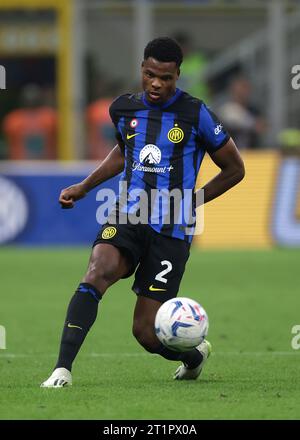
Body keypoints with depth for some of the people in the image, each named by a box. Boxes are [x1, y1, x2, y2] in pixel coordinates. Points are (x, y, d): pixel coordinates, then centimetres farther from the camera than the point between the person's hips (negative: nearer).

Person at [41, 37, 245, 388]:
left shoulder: (195, 114, -5)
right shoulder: (124, 109, 8)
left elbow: (234, 168, 6)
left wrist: (190, 201, 2)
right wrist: (83, 187, 23)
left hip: (171, 230, -3)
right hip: (127, 218, 3)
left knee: (146, 332, -3)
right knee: (96, 274, -30)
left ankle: (194, 353, 32)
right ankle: (62, 369, -32)